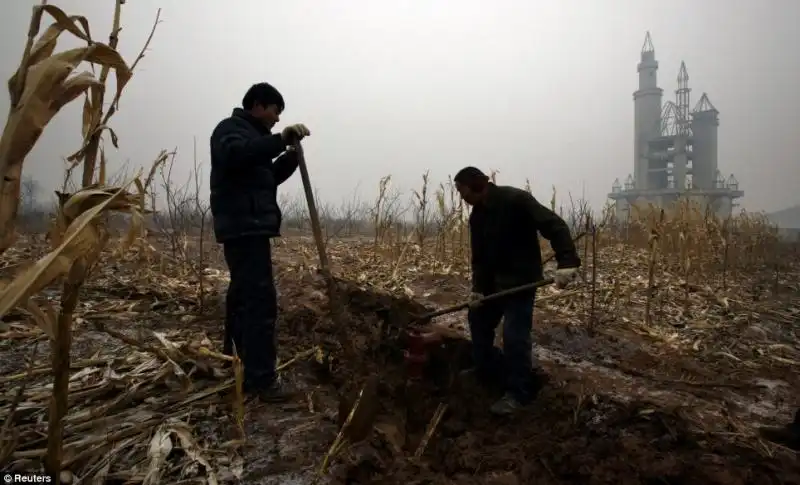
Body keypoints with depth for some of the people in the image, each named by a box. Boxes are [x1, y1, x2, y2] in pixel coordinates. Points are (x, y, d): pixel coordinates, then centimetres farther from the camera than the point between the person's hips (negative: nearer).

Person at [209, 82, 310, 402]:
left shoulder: (252, 135, 25)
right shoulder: (231, 129, -5)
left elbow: (267, 177, 25)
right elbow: (238, 155, -28)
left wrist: (290, 156, 9)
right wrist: (281, 139, -34)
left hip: (251, 227, 11)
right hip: (243, 227, -11)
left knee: (242, 297, 16)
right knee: (261, 300, -15)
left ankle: (235, 366, 27)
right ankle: (261, 378, -13)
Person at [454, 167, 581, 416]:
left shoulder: (515, 199, -20)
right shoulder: (477, 215, 5)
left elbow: (555, 226, -26)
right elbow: (479, 256, 5)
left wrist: (567, 262, -39)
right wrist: (478, 287, -7)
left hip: (521, 279, -9)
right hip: (493, 279, 9)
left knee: (514, 335, -11)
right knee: (478, 319, 18)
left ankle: (518, 392, 5)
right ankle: (487, 371, 37)